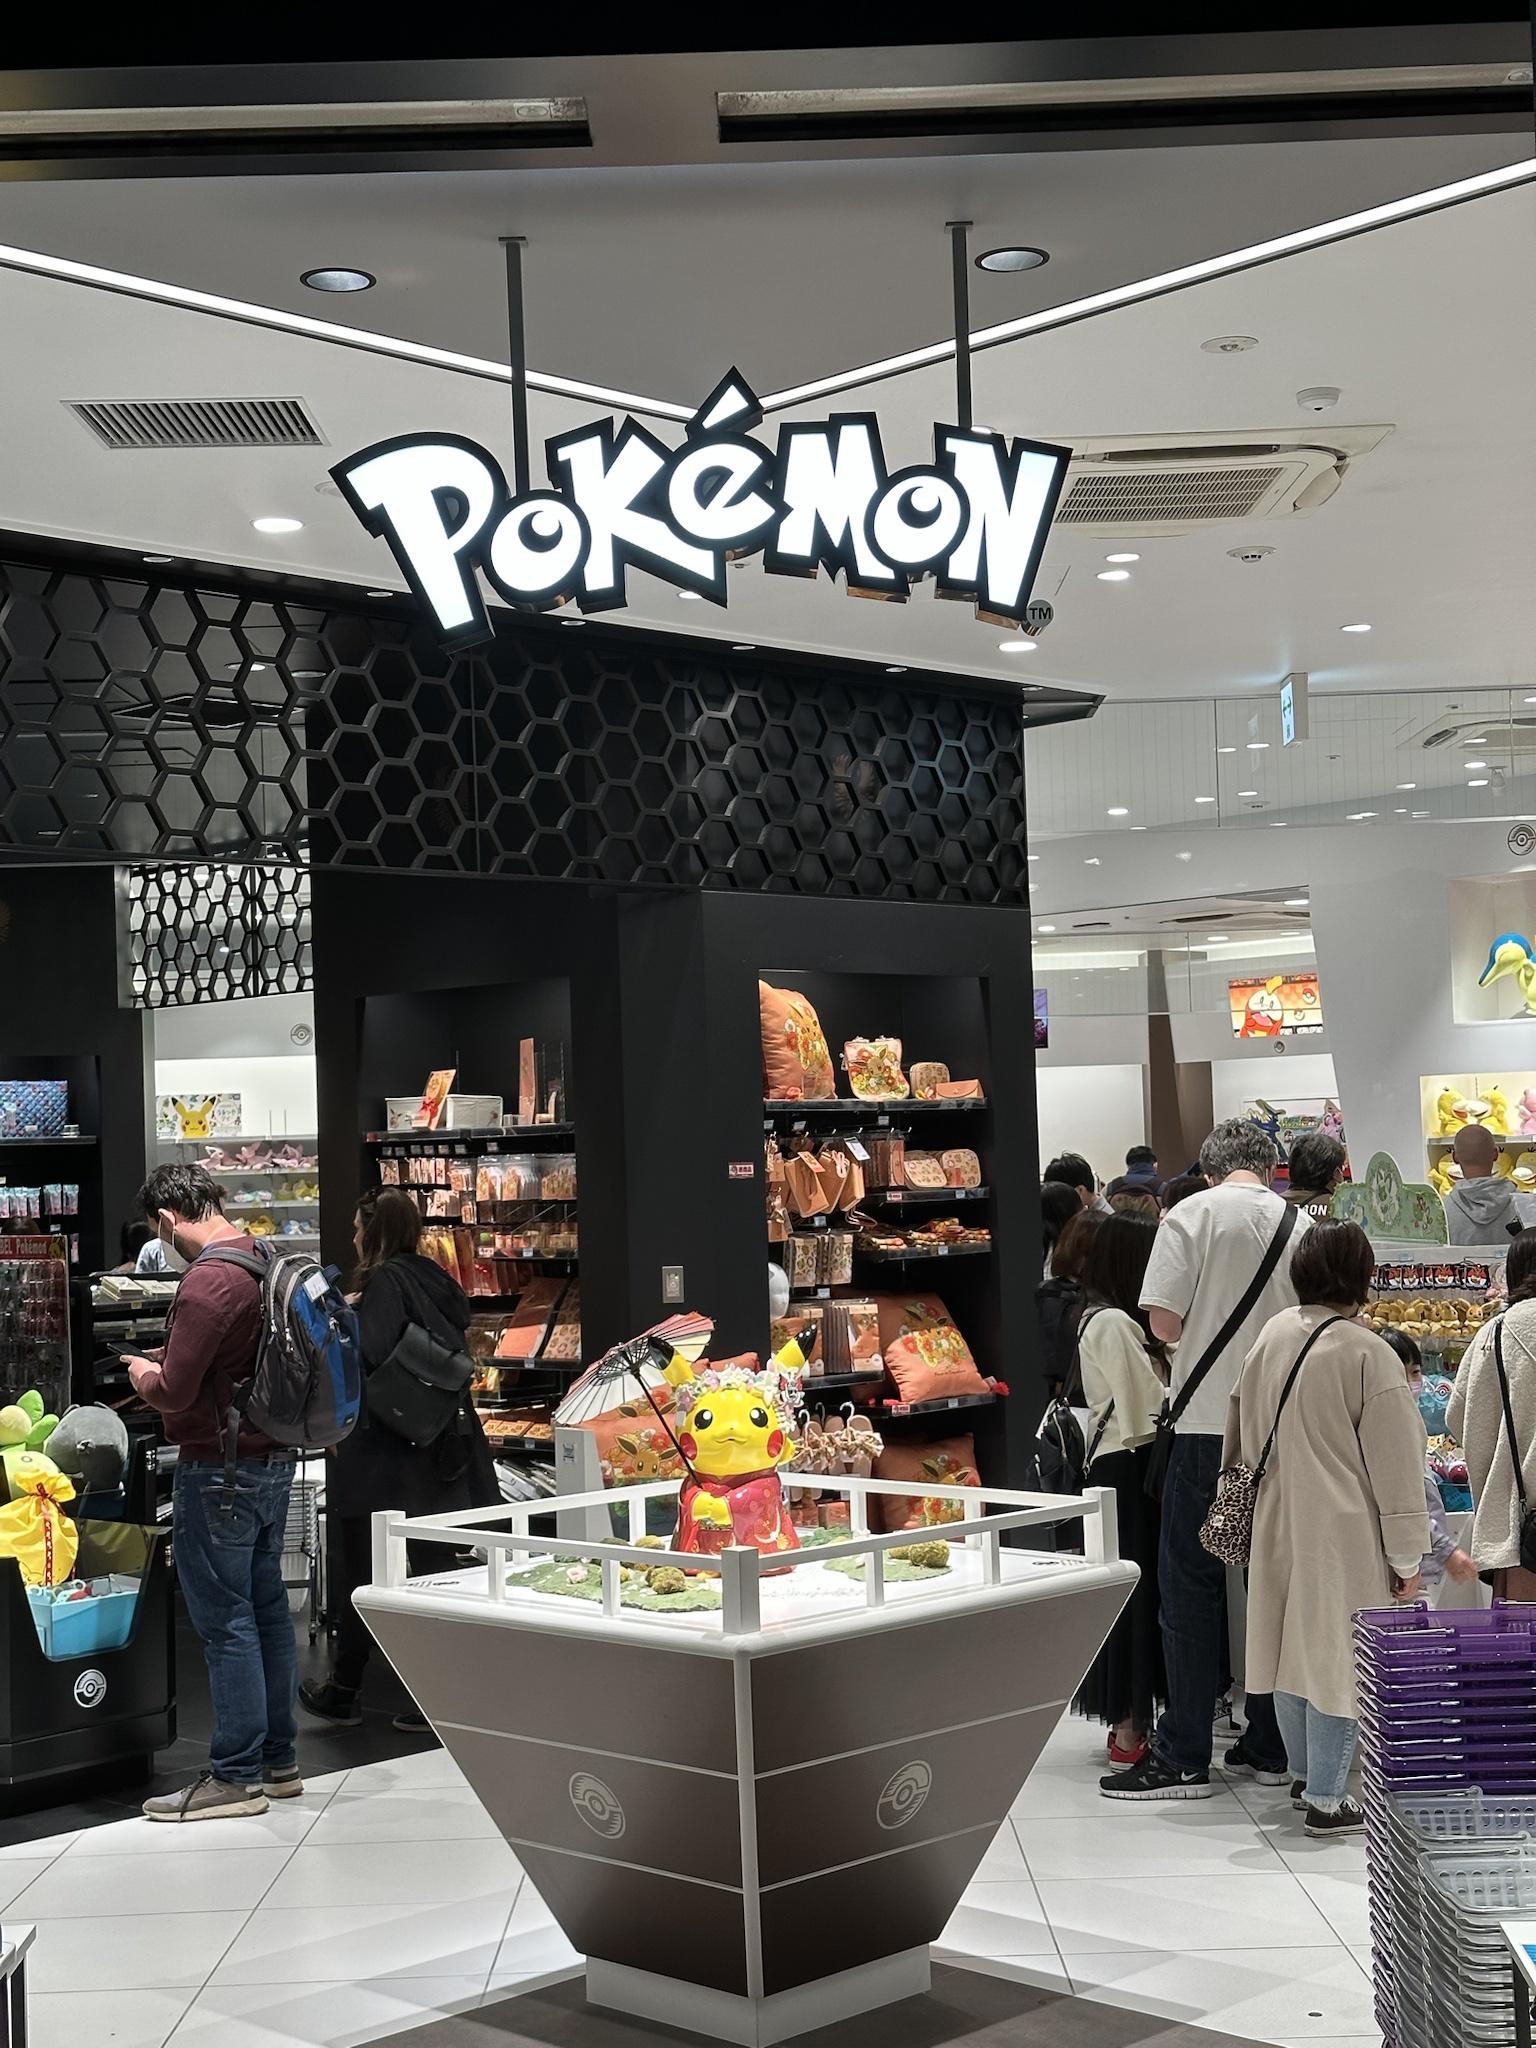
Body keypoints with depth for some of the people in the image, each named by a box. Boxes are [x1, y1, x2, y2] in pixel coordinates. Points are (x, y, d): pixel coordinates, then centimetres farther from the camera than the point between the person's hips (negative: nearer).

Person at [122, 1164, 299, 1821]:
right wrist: (165, 1375, 16)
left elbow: (175, 1391, -21)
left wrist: (144, 1376, 0)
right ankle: (277, 1761, 23)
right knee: (267, 1608, 15)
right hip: (273, 1459, 9)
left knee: (225, 1622, -2)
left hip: (220, 1469, -9)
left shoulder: (207, 1281, -20)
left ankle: (236, 1777, 3)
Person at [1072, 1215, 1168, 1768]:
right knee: (1136, 1594, -5)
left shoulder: (1115, 1321, 16)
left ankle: (1128, 1723, 20)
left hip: (1124, 1468, 10)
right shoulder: (1113, 1323, -15)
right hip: (1128, 1472, -10)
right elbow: (1149, 1410, -18)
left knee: (1137, 1593, 13)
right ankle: (1129, 1734, 1)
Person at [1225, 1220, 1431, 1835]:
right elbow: (1395, 1466, -12)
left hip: (1278, 1525, 7)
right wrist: (1407, 1558, -5)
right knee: (1337, 1657, 2)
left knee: (1295, 1647, 19)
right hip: (1343, 1534, -7)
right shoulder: (1368, 1355, -18)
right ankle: (1325, 1800, 8)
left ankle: (1303, 1776, 35)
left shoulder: (1274, 1335, 1)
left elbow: (1247, 1432, 14)